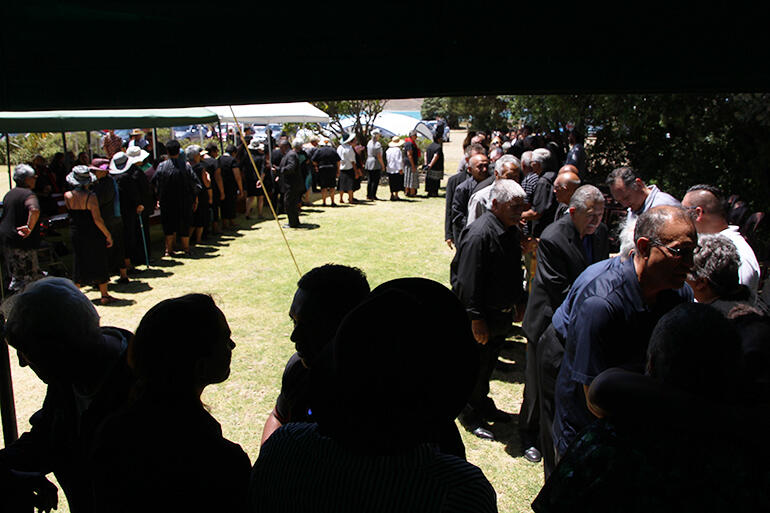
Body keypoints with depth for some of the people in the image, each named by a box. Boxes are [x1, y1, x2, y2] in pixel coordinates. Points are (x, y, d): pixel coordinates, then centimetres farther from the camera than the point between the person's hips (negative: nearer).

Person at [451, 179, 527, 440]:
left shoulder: (511, 230, 6)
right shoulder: (479, 234, -23)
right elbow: (468, 281, -24)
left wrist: (519, 302, 20)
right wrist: (476, 318, -23)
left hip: (502, 315, 9)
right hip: (482, 316, -8)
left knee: (488, 362, 22)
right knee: (476, 367, 6)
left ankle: (483, 406, 39)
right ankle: (473, 415, 22)